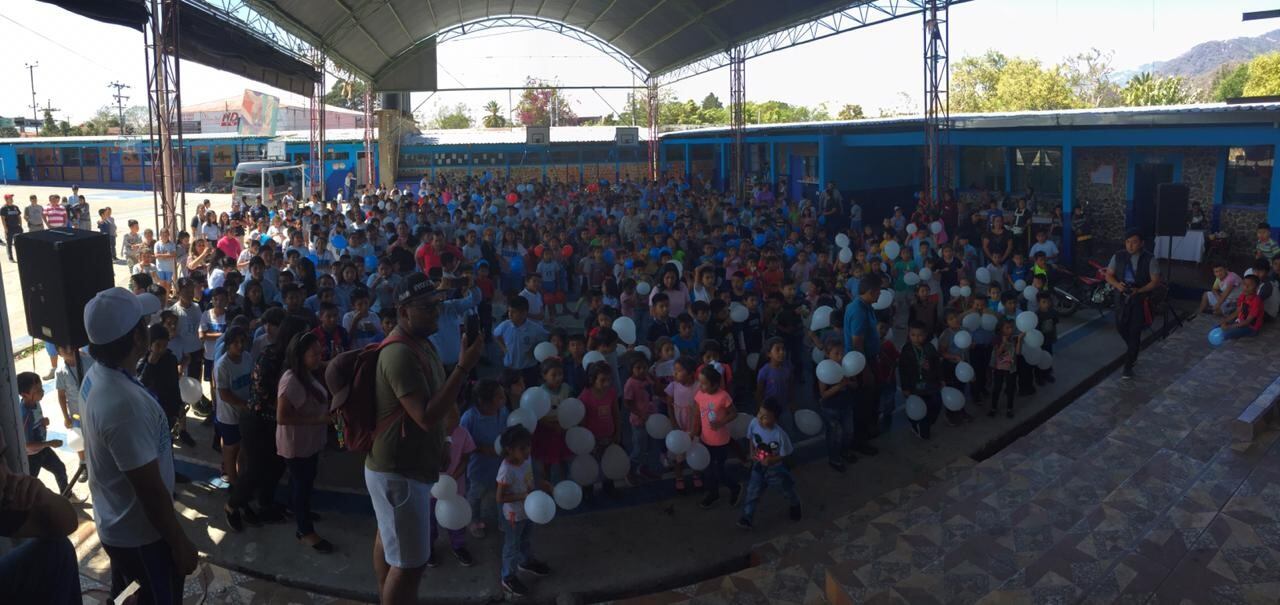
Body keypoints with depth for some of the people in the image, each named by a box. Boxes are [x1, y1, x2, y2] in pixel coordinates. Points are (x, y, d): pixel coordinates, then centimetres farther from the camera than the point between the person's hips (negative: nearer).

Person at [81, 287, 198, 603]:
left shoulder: (95, 375, -8)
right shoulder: (126, 403, -37)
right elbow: (151, 490, -28)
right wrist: (180, 542, -19)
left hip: (114, 523, 8)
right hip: (140, 534, -8)